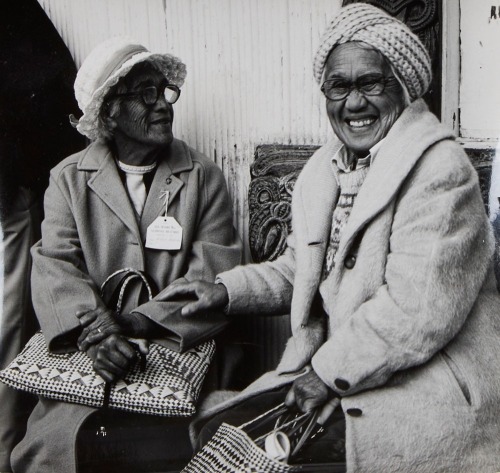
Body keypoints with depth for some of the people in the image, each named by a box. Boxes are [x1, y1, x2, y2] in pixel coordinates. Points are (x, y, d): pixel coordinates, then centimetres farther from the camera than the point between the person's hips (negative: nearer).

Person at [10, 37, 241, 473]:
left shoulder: (203, 177, 7)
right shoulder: (68, 179, 9)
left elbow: (214, 270, -2)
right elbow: (55, 266, -2)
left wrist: (144, 321, -16)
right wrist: (94, 330, -21)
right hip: (86, 355, 1)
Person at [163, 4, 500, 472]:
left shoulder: (439, 168, -16)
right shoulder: (323, 169, 10)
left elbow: (419, 309, -22)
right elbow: (300, 270, 17)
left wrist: (331, 372, -15)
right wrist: (226, 289, 3)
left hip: (423, 395, -6)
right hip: (327, 375, 7)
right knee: (215, 432, 0)